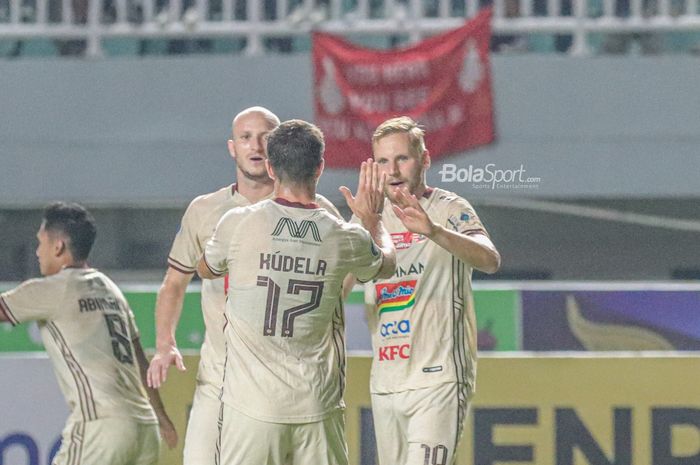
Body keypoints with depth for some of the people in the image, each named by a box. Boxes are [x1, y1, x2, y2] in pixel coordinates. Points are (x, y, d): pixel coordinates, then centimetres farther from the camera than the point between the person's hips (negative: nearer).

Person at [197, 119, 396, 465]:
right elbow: (386, 264, 23)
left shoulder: (238, 224, -6)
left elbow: (206, 269, 17)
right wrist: (372, 219, 42)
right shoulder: (344, 238, -1)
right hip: (318, 407, 2)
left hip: (251, 405, -2)